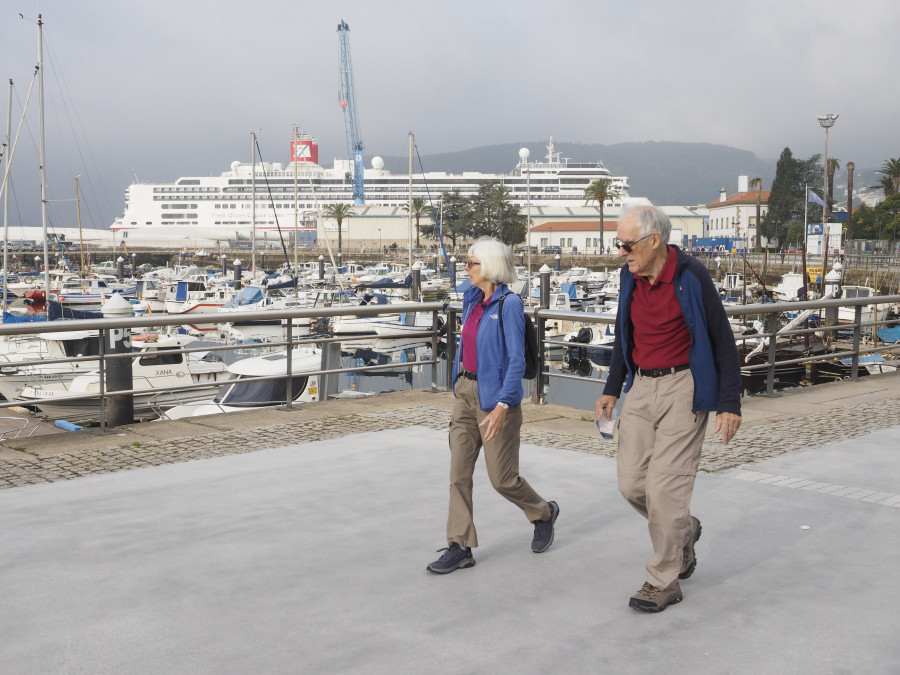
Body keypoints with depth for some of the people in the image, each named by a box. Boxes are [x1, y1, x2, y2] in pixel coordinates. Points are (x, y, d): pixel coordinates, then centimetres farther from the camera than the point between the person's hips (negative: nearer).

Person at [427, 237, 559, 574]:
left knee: (502, 478, 4)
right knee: (459, 473, 3)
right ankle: (460, 547, 9)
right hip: (465, 393, 7)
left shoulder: (509, 304, -15)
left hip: (495, 395, -7)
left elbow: (517, 360, -19)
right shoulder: (472, 300, 8)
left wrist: (502, 405, -25)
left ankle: (544, 513, 32)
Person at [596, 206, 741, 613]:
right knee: (632, 483, 4)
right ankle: (684, 531, 33)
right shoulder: (630, 278, 5)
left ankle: (663, 581, 7)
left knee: (665, 485, -7)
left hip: (682, 388, -6)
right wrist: (612, 389, 19)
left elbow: (723, 342, -8)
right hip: (641, 387, 6)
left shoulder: (691, 277, -13)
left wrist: (729, 404, -11)